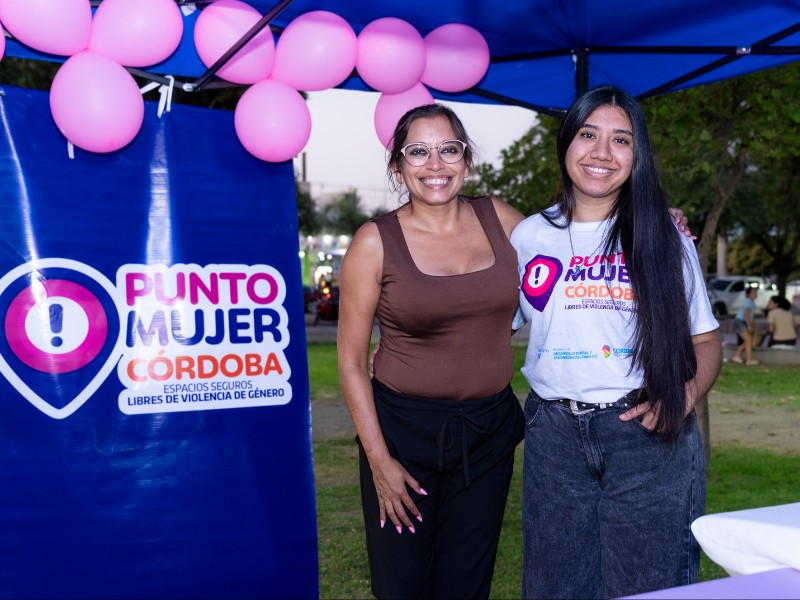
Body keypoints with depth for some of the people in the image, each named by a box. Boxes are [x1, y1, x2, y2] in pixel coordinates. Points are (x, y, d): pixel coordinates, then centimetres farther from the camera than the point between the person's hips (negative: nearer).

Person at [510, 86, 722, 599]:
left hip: (649, 435, -1)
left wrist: (686, 393, -12)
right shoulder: (529, 236, 8)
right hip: (555, 436, 2)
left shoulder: (664, 239, 4)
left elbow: (705, 339, 8)